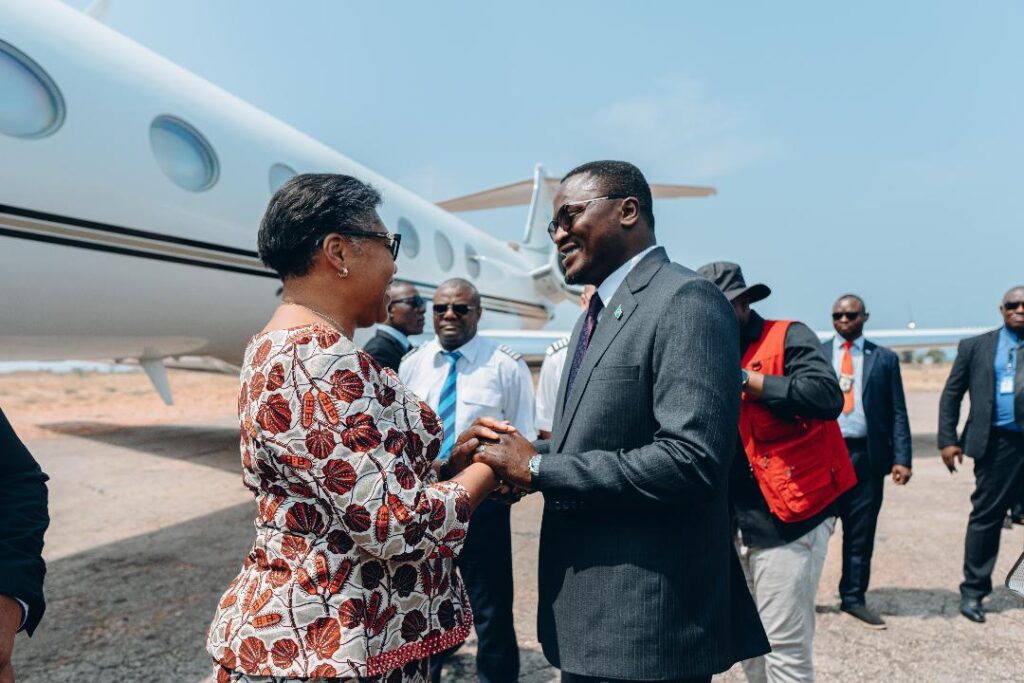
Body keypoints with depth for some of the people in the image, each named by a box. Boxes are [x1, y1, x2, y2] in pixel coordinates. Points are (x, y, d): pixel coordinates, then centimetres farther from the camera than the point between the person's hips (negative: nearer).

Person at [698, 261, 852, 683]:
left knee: (783, 647, 1)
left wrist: (745, 378, -22)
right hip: (738, 520, 7)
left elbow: (827, 396, -25)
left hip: (788, 517, -7)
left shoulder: (788, 337, -8)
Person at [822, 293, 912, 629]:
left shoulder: (885, 359, 9)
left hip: (866, 456, 1)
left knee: (861, 532, 9)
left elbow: (898, 413, 6)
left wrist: (901, 459, -3)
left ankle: (853, 598, 23)